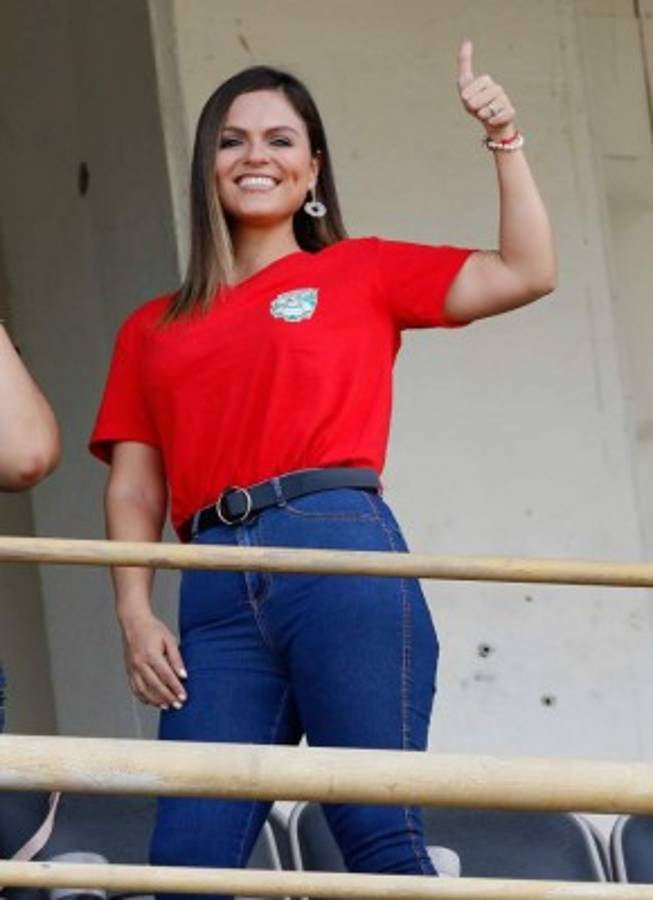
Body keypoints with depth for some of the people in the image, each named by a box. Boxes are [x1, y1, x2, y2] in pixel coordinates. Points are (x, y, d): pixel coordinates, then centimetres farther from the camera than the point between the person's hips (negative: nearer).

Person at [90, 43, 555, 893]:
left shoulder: (361, 273, 17)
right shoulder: (155, 330, 22)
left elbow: (526, 273, 10)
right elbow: (134, 487, 16)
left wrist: (504, 141, 6)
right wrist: (135, 614, 1)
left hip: (340, 554, -2)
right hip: (219, 593, 3)